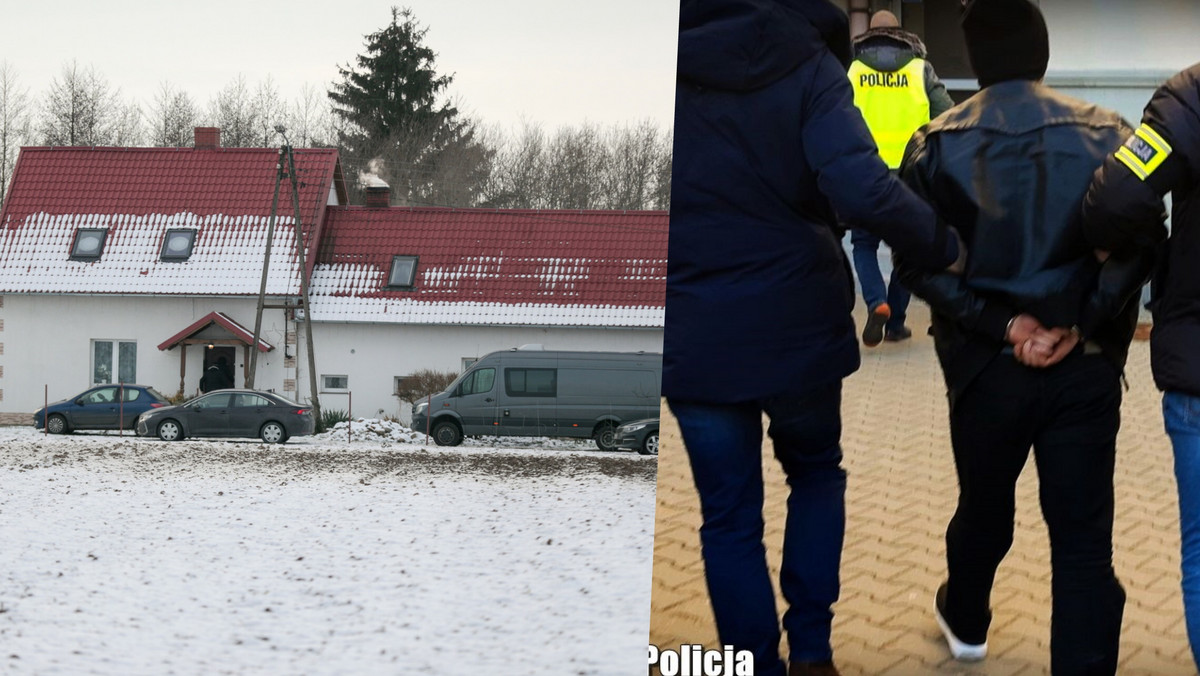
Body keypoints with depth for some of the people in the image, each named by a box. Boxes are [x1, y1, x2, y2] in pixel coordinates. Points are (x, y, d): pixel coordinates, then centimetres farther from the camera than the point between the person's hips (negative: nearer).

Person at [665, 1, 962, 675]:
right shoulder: (804, 63, -8)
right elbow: (861, 189, -24)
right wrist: (945, 246, -10)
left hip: (692, 335, 1)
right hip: (797, 325, 0)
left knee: (730, 520, 11)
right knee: (816, 473, 24)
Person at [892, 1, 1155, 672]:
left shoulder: (937, 144, -2)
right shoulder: (1107, 134, -1)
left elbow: (919, 261, -10)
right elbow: (1136, 244, -12)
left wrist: (999, 326, -11)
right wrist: (1080, 326, -12)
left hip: (986, 366, 2)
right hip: (1085, 368, -1)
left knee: (984, 509, 24)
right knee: (1084, 538, 1)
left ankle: (966, 621, 48)